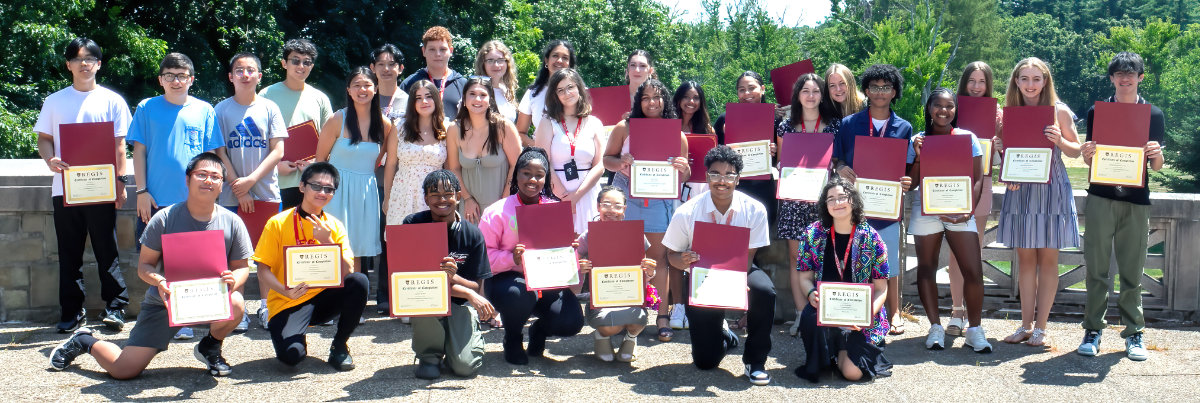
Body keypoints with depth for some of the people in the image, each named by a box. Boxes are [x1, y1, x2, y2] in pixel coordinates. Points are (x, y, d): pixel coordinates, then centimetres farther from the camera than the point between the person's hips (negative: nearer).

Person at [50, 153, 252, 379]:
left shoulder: (232, 222, -4)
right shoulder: (164, 219, -9)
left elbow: (242, 266, 2)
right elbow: (144, 266, -5)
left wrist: (233, 280, -22)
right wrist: (159, 281, -27)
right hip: (164, 301, -1)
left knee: (235, 304, -34)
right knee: (123, 370, -10)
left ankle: (210, 347, 1)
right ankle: (84, 341, 27)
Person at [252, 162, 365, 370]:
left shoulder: (335, 226, 5)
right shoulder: (278, 223, -4)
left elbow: (347, 273, -6)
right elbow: (263, 270, -7)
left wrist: (328, 242, -20)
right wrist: (286, 291, -26)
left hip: (323, 298, 4)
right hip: (288, 303, -3)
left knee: (359, 281, -26)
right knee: (290, 355, -31)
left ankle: (339, 346, -5)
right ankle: (299, 343, 10)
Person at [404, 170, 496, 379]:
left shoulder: (472, 234, -7)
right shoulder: (413, 224, -9)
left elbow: (477, 287, -7)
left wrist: (453, 277, -32)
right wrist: (469, 293, -24)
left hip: (459, 304, 0)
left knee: (466, 366, -21)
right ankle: (429, 355, -9)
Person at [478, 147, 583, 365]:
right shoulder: (497, 212, -7)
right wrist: (511, 258, -29)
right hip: (507, 279, -3)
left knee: (571, 322, -20)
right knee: (519, 294, -38)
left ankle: (539, 330, 20)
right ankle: (512, 339, -1)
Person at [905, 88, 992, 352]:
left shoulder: (968, 138, 5)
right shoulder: (918, 141, 5)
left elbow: (978, 179, 2)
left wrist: (969, 211, -10)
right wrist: (918, 156, -12)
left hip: (959, 211, -1)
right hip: (926, 209, 1)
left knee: (973, 271, -8)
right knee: (926, 268, 4)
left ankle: (974, 329, 3)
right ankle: (935, 327, 14)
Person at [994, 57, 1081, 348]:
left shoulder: (1059, 111, -1)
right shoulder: (1009, 112, 5)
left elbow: (1076, 151, 3)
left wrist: (1060, 141, -16)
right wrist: (1001, 148, -8)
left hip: (1051, 189, -2)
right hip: (1020, 190, 2)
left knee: (1047, 258, 1)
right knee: (1025, 257, 7)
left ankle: (1041, 327, 8)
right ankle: (1026, 324, 14)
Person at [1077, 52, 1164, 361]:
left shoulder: (1154, 115, 9)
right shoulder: (1096, 112, 8)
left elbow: (1157, 166, 9)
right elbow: (1089, 160, 10)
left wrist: (1157, 154, -13)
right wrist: (1087, 154, -12)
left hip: (1136, 200, 0)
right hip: (1100, 197, 0)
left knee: (1132, 271, 2)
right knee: (1097, 267, -1)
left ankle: (1134, 333, 10)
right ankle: (1093, 329, 6)